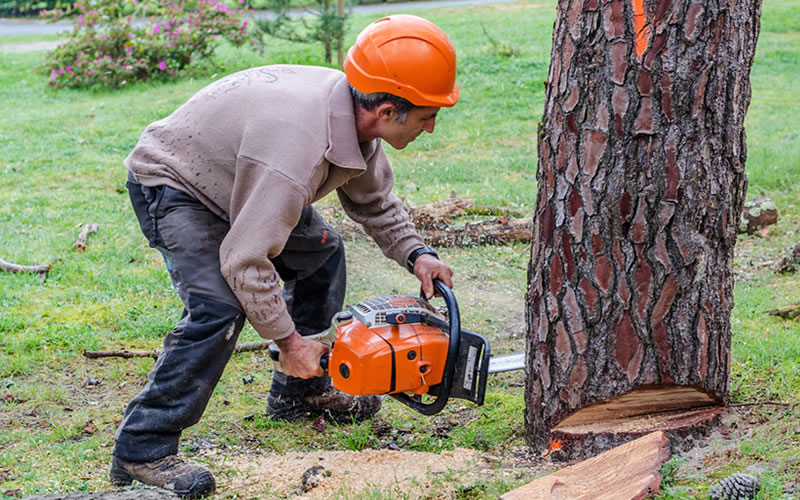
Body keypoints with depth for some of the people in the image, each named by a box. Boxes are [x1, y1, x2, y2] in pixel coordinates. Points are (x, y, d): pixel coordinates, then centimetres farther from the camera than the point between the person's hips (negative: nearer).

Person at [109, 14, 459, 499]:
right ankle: (141, 450, -18)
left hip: (235, 179, 10)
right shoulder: (300, 144, -39)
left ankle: (300, 390, 27)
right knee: (219, 306, -25)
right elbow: (245, 261, -36)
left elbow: (373, 200, 10)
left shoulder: (354, 116, -11)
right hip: (170, 183, -10)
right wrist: (289, 341, -26)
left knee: (321, 250, 14)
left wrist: (416, 253, -3)